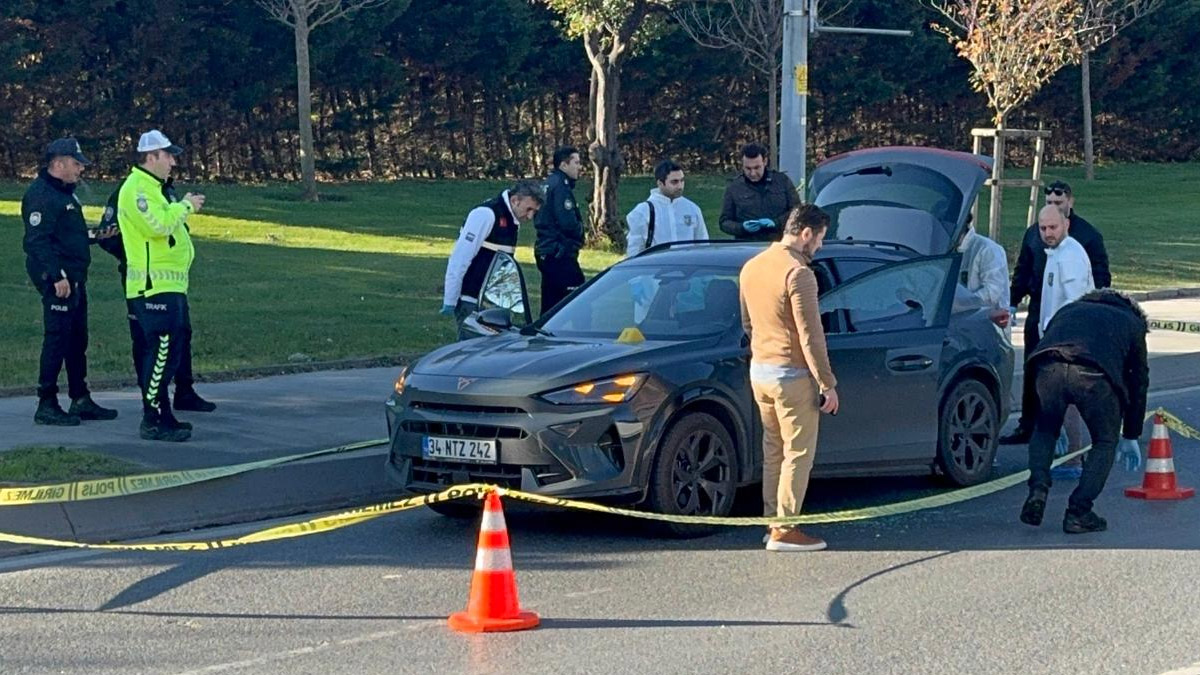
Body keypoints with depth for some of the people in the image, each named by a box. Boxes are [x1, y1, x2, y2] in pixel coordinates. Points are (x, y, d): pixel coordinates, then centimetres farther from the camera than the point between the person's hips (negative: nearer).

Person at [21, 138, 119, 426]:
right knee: (57, 338, -8)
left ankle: (80, 399, 21)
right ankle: (47, 405, -4)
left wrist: (94, 235, 12)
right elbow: (37, 241, -21)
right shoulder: (41, 195, -15)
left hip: (74, 278, 10)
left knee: (77, 339, 14)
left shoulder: (65, 192, 18)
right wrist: (57, 276, -24)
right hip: (58, 280, -10)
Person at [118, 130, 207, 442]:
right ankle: (152, 421, -10)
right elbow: (158, 225, -24)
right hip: (154, 286, -11)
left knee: (169, 351, 13)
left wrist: (184, 207, 10)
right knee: (161, 351, -12)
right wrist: (184, 206, -12)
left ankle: (162, 415, 19)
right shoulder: (137, 188, -13)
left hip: (167, 285, 11)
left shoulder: (149, 187, 21)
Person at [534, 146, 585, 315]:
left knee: (550, 304, 13)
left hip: (545, 252, 10)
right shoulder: (561, 187, -15)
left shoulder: (547, 184, 16)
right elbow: (568, 223, -23)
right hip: (560, 254, -10)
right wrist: (580, 229, -1)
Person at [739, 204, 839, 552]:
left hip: (759, 370, 8)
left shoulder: (751, 267, 7)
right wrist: (827, 384, -14)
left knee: (774, 450, 16)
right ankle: (785, 530, 0)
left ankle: (772, 520, 20)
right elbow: (810, 336, -19)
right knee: (798, 453, 0)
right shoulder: (798, 273, -18)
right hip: (791, 374, -8)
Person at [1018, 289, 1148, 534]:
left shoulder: (1069, 310, 42)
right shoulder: (1132, 323, 36)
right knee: (1105, 441, 20)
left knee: (1044, 430, 30)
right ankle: (1078, 512, 12)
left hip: (1048, 366, 2)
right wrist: (1130, 437, 45)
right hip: (1093, 373, -2)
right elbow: (1138, 381, 36)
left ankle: (1038, 489, 10)